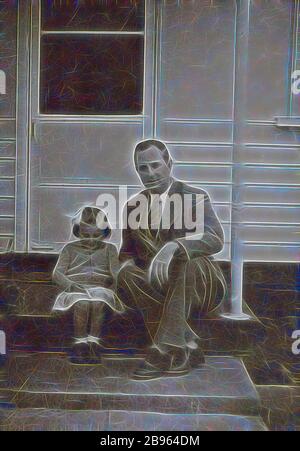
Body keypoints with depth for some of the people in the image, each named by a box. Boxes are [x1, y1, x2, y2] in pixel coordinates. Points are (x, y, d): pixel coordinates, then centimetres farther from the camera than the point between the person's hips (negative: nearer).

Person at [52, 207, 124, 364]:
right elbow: (57, 274, 2)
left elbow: (116, 272, 1)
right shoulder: (70, 249, 14)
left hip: (101, 290, 0)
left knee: (97, 303, -35)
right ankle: (80, 343, -28)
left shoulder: (109, 249, 15)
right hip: (75, 291, 0)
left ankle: (93, 343, -32)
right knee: (82, 304, -35)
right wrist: (72, 286, -17)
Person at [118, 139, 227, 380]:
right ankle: (188, 345, -23)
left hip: (199, 282, -3)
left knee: (185, 263, -35)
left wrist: (175, 246, -37)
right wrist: (127, 266, -9)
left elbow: (216, 238, -17)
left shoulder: (196, 197, 0)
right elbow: (128, 251, 17)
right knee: (127, 276, -26)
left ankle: (163, 351, -33)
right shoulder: (133, 206, 12)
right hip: (157, 281, 4)